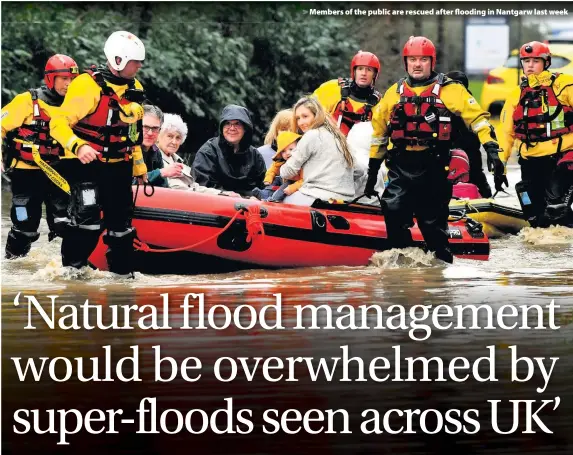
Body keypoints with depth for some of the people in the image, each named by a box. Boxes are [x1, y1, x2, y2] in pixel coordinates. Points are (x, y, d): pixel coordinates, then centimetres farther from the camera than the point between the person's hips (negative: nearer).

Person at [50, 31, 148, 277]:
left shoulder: (134, 88, 9)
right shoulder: (88, 85, -17)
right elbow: (59, 123, -20)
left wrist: (139, 166, 23)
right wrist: (78, 146, -36)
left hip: (119, 168, 7)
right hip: (88, 164, -7)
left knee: (121, 222, 11)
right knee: (88, 219, -19)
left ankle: (122, 272, 22)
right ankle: (71, 269, -7)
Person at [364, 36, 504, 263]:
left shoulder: (449, 90, 2)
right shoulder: (393, 93, 13)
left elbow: (477, 117, -2)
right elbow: (379, 131, 22)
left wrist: (491, 149, -13)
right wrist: (373, 168, 23)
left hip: (434, 166, -2)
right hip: (401, 165, 3)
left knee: (433, 219, 2)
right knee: (393, 210, -14)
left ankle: (443, 261, 16)